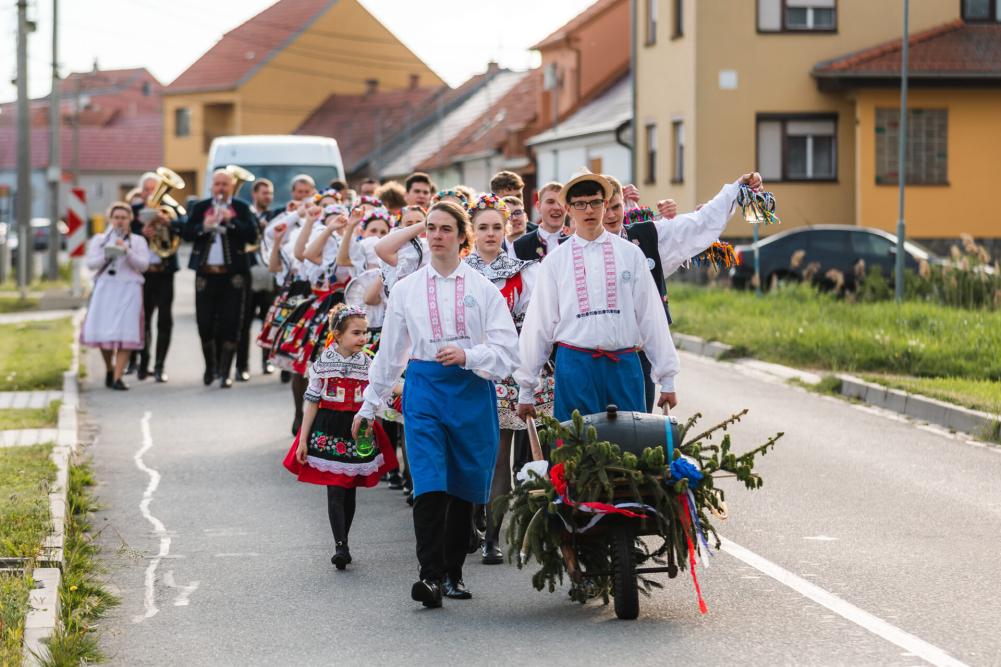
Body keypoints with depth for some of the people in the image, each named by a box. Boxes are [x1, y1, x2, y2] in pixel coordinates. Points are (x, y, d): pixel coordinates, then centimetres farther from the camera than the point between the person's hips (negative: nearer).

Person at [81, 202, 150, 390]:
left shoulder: (138, 241, 11)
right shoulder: (99, 239, 13)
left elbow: (143, 265, -1)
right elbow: (91, 264, 4)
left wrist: (127, 252, -14)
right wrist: (106, 256, -13)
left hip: (129, 290, -1)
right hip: (105, 288, 1)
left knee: (125, 334, -10)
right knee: (102, 331, -2)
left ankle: (117, 378, -9)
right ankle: (109, 369, 24)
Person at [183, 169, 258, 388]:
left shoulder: (241, 209, 4)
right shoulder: (200, 208, 9)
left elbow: (252, 235, -8)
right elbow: (187, 233, 1)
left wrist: (231, 220, -17)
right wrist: (203, 227, -16)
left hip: (232, 274, -2)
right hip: (205, 273, 2)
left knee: (230, 324, -3)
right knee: (205, 323, 4)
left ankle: (224, 372, 1)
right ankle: (210, 366, 23)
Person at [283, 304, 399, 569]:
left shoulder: (367, 364, 3)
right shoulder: (323, 363, -4)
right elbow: (312, 402, 0)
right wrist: (303, 440, -2)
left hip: (358, 431, 3)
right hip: (328, 430, -3)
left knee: (350, 491, 9)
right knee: (335, 491, -8)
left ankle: (342, 545, 19)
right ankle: (340, 546, -13)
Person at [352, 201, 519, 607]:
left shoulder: (483, 290, 5)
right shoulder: (405, 290, 9)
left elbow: (507, 350, 0)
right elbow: (389, 352, 17)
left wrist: (467, 355, -18)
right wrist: (369, 405, 19)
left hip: (472, 389, 0)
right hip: (424, 389, 0)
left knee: (464, 487, 5)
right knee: (429, 485, -15)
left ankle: (452, 573, 17)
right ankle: (430, 575, -20)